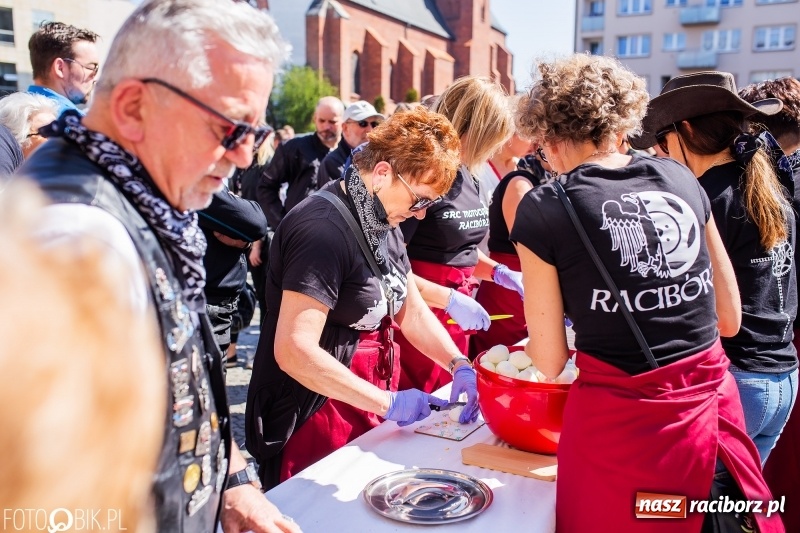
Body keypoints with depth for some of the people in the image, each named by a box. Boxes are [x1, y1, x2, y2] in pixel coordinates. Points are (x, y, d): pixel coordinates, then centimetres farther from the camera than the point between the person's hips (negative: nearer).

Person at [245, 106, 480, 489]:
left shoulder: (381, 223, 6)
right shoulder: (323, 231, -24)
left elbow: (410, 310, 11)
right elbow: (295, 350, -29)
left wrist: (460, 366, -3)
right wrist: (387, 402, -24)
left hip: (366, 414, 9)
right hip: (312, 423, -8)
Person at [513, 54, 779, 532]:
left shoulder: (543, 210, -10)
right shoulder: (680, 178, 3)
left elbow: (550, 363, -5)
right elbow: (730, 319, 10)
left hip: (622, 427, -4)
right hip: (713, 408, 5)